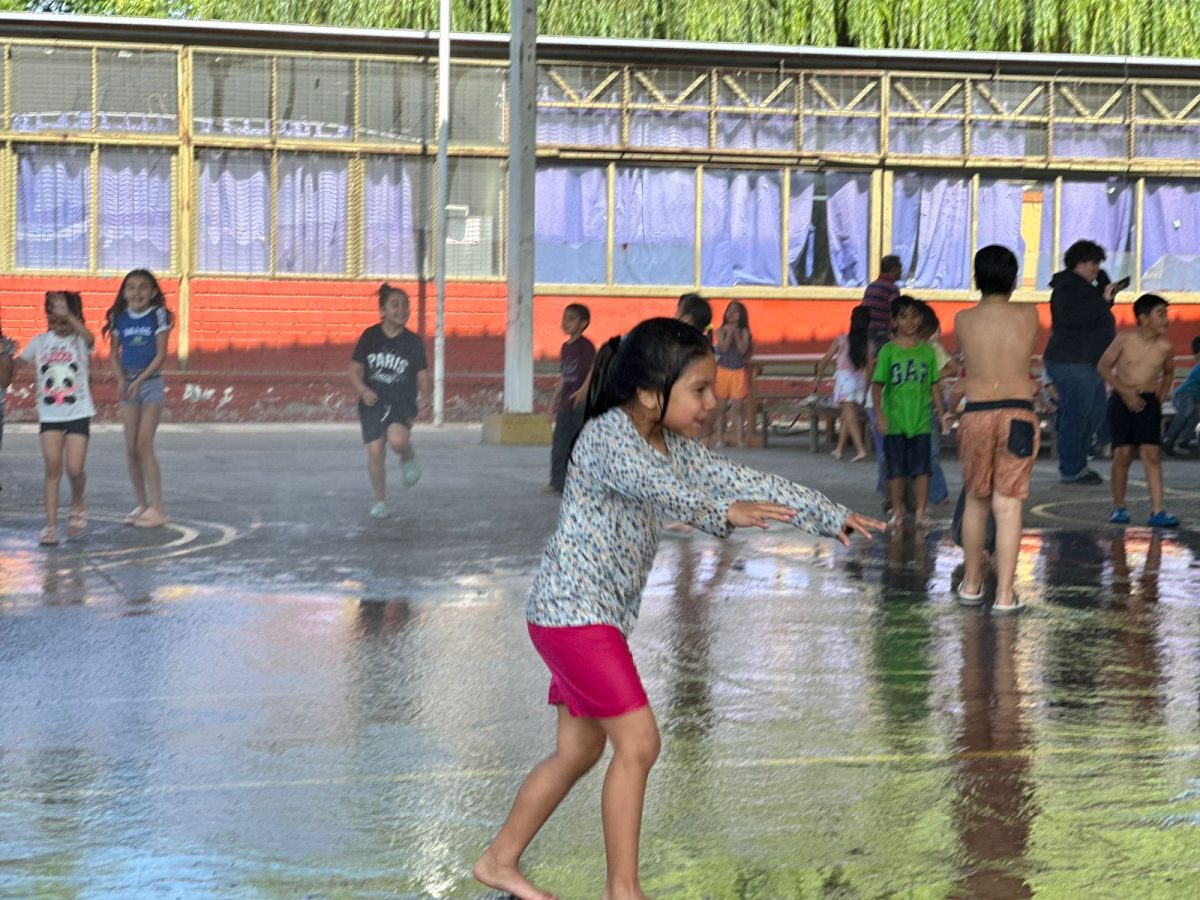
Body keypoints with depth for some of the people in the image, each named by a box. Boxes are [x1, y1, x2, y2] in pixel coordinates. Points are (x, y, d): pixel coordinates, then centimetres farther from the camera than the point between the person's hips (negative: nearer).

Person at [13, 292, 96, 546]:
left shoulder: (80, 341, -5)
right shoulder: (41, 341, 5)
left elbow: (89, 337, -31)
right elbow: (17, 363, 12)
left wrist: (68, 315, -43)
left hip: (78, 413, -2)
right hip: (50, 415, 2)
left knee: (74, 469, -5)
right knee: (52, 468, -5)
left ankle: (77, 504, 27)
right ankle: (51, 525, -2)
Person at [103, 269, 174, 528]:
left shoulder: (158, 315, -5)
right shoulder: (119, 317, 4)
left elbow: (161, 354, -8)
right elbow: (113, 354, 7)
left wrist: (139, 380, -17)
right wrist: (121, 380, -10)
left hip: (151, 381, -4)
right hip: (128, 383, 4)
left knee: (144, 445, -11)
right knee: (131, 448, 3)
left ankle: (157, 508, -7)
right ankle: (142, 505, 13)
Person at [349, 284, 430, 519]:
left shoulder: (413, 342, -1)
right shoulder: (370, 336, 1)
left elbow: (422, 374, 4)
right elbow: (355, 369, 4)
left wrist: (424, 395, -10)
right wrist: (362, 389, -12)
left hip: (402, 403, -1)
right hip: (373, 402, 1)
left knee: (397, 440, -29)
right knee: (375, 453, -4)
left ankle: (408, 457, 8)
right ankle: (380, 501, 16)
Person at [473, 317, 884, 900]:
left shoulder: (675, 446, 9)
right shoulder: (608, 436, -19)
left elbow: (743, 481, 9)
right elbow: (654, 487, -38)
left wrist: (833, 518, 6)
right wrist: (722, 512, -53)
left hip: (601, 615, 10)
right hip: (572, 611, -10)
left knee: (580, 749, 15)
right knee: (637, 742, -10)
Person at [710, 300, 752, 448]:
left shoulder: (743, 332, 2)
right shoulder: (721, 331, 1)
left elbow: (743, 349, -11)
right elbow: (724, 347, -11)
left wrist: (736, 334, -12)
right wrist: (730, 333, -12)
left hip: (738, 373, 0)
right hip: (722, 370, 0)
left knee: (737, 407, 0)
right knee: (721, 407, 4)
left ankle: (739, 438, 1)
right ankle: (719, 438, 7)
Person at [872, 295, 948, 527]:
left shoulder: (928, 351, 7)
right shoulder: (888, 351, -2)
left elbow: (934, 385, 11)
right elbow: (878, 384, -5)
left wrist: (941, 412, 5)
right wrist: (879, 413, -15)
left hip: (921, 419, 2)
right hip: (894, 420, -2)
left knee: (922, 468, 1)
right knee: (896, 469, 4)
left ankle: (920, 512, 8)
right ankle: (897, 511, 14)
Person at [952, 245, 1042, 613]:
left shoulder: (963, 320, 2)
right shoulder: (1028, 315, 0)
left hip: (976, 414, 1)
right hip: (1017, 414, -1)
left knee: (975, 501, 16)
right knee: (1008, 505, -2)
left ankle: (971, 585, 27)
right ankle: (1005, 594, -4)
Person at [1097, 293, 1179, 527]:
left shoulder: (1165, 347, -1)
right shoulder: (1125, 339, -8)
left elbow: (1168, 372, 19)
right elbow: (1103, 366, -1)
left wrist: (1161, 397, 9)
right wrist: (1125, 392, -9)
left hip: (1149, 403, 2)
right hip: (1121, 401, -2)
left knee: (1152, 454, -7)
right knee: (1123, 453, -4)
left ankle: (1157, 511, -9)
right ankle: (1118, 507, 10)